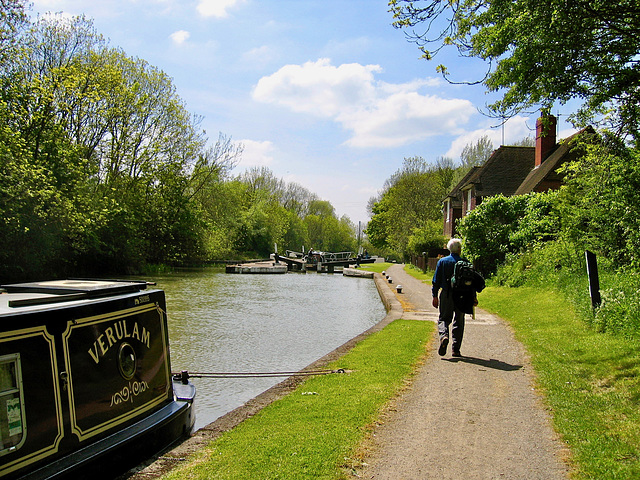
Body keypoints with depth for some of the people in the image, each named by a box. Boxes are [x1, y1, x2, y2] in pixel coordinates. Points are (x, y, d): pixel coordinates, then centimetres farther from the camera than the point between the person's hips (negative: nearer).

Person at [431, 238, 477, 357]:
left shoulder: (442, 261, 2)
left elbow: (436, 280, 2)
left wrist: (435, 296, 7)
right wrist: (474, 297, 9)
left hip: (446, 295, 0)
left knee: (443, 318, 11)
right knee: (458, 322, 9)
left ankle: (444, 336, -20)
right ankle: (455, 349, 7)